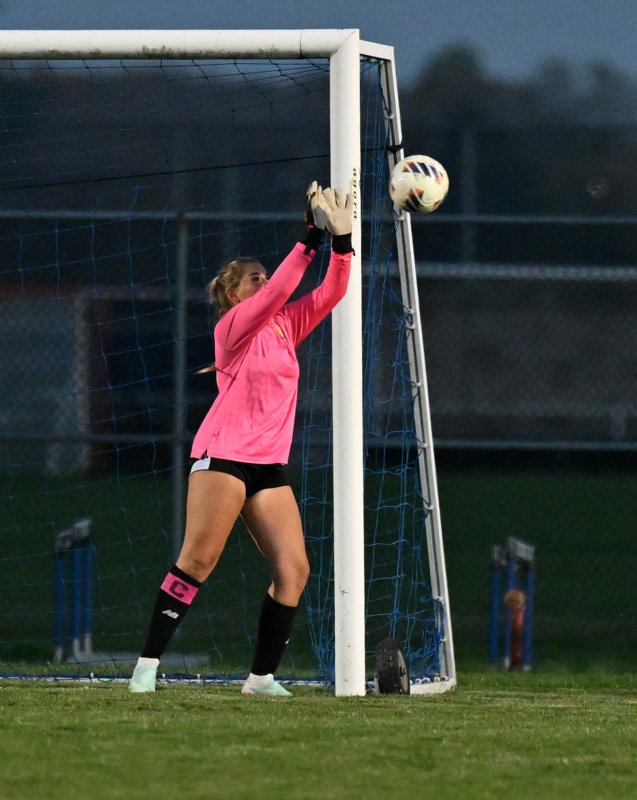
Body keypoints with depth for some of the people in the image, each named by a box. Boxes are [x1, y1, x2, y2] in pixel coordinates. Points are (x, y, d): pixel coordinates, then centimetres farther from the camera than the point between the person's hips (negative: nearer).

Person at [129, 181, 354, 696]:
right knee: (198, 561, -14)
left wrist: (342, 238, -4)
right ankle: (148, 666, -10)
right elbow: (278, 290, -17)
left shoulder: (285, 326, 16)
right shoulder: (232, 326, -3)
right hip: (223, 455, -7)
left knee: (294, 569, -4)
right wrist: (312, 236, -19)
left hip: (270, 466, 7)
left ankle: (262, 676, 0)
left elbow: (330, 293, 10)